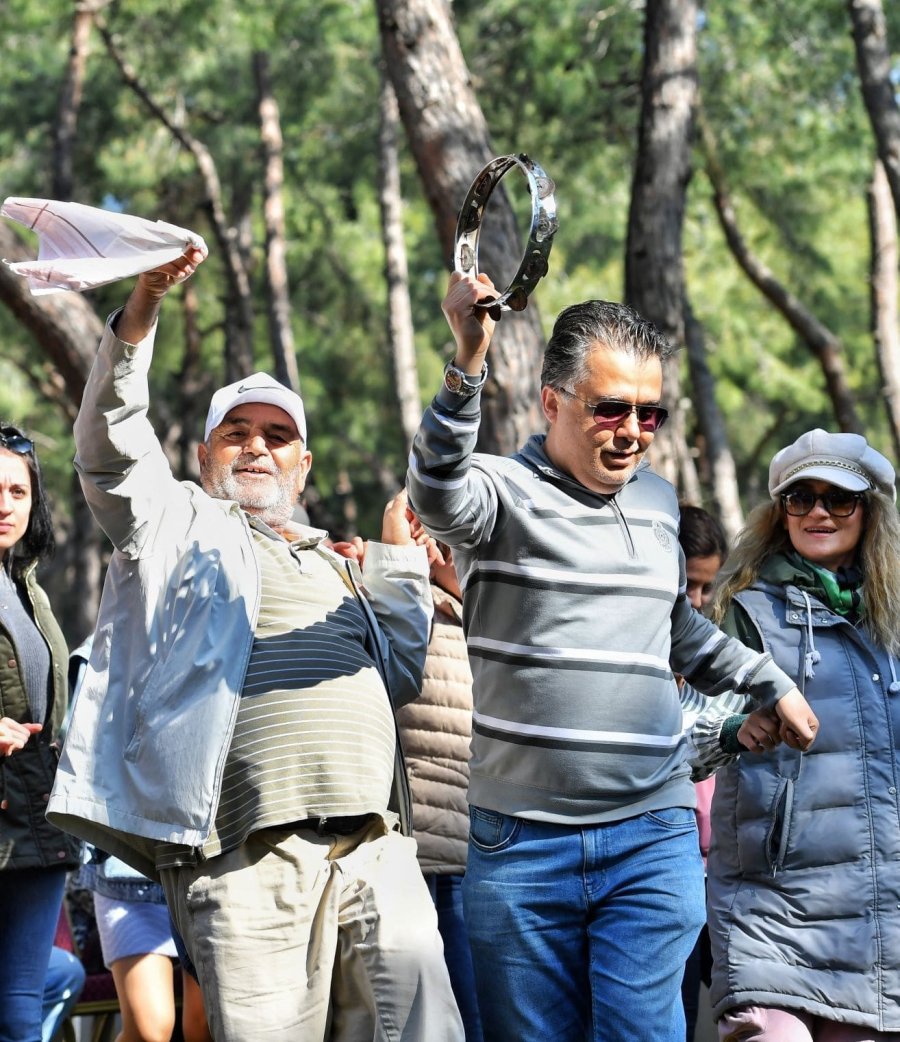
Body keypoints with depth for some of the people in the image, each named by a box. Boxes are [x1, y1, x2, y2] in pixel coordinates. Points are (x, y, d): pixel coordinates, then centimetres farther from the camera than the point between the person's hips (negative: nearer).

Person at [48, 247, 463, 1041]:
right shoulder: (180, 526, 18)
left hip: (373, 846, 4)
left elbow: (400, 677, 21)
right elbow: (109, 447, 1)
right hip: (246, 856, -4)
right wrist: (141, 312, -11)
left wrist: (400, 559, 19)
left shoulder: (337, 568, 31)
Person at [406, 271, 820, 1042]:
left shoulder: (657, 501, 15)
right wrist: (469, 363, -41)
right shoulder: (504, 493, -3)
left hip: (652, 837, 3)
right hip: (521, 841, -3)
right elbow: (436, 494, -28)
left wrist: (769, 683, 37)